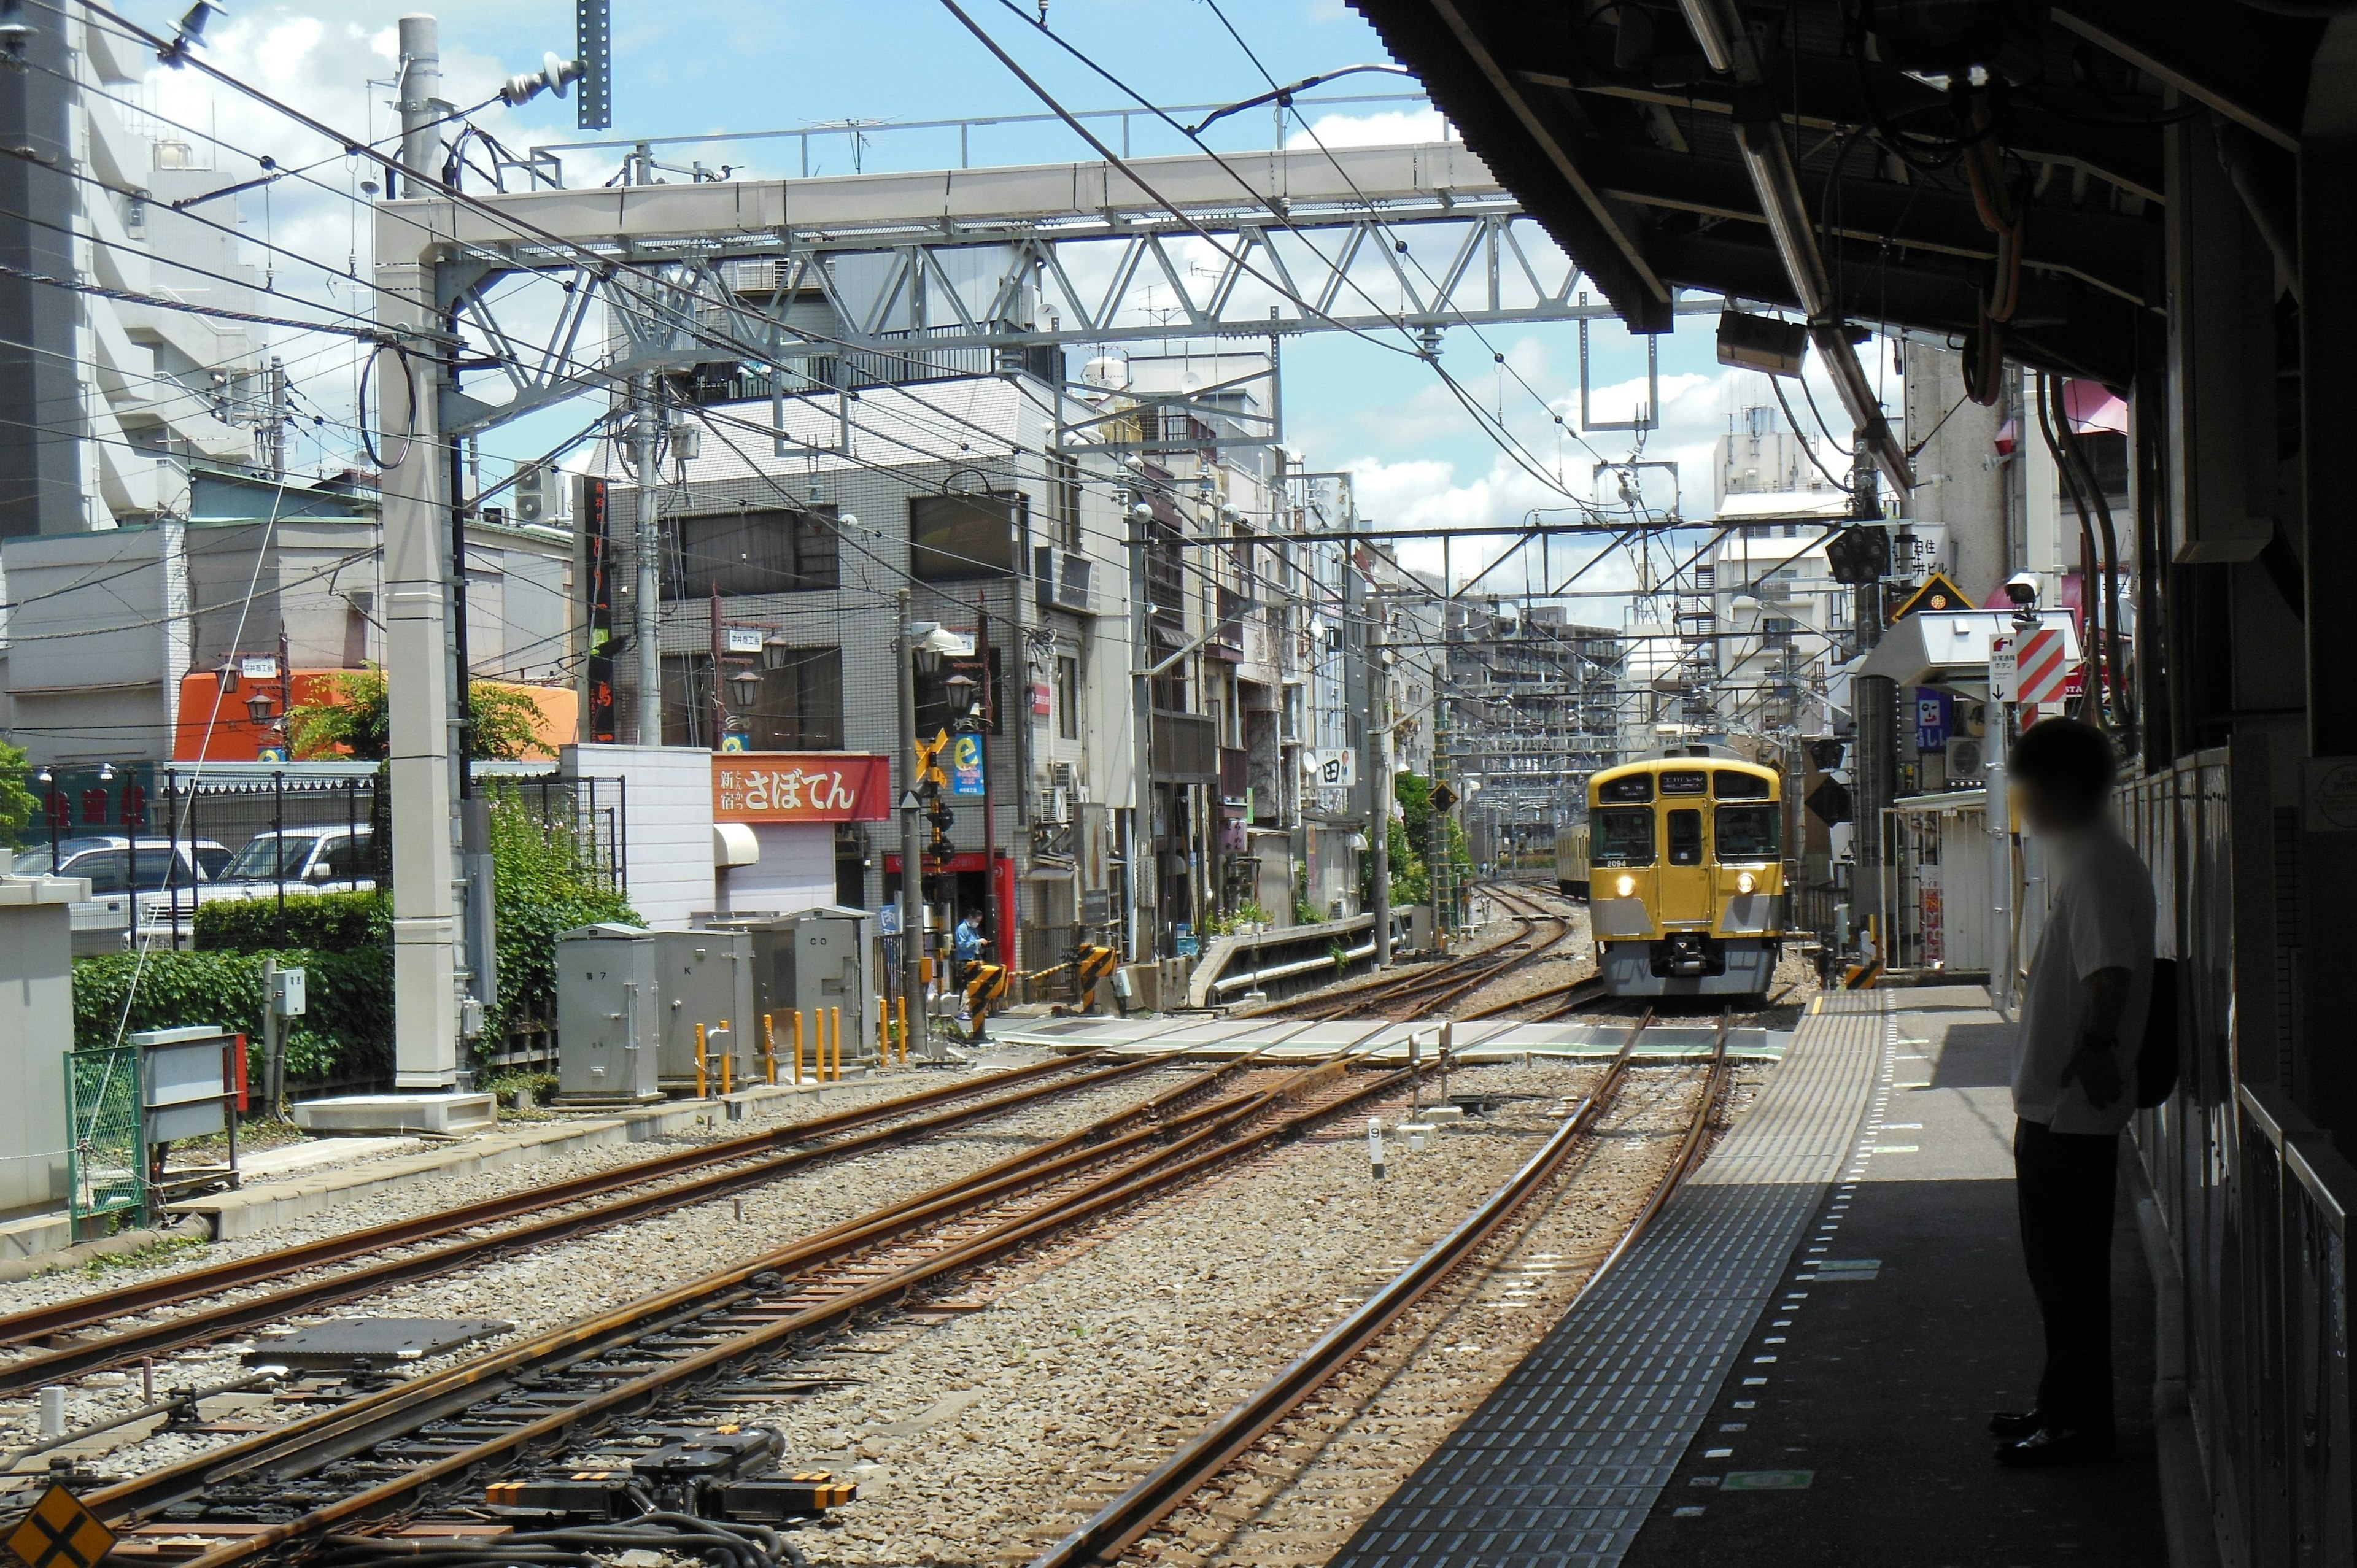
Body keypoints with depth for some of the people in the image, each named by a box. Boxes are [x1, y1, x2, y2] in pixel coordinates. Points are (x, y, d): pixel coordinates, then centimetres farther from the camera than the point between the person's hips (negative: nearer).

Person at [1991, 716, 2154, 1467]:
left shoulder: (2098, 870, -19)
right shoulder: (2091, 862, 14)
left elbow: (2109, 974, -31)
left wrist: (2093, 1050, -31)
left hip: (2070, 1110, -10)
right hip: (2060, 1104, 10)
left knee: (2069, 1267, -3)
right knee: (2059, 1264, 18)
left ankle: (2079, 1422, 4)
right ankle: (2065, 1404, 28)